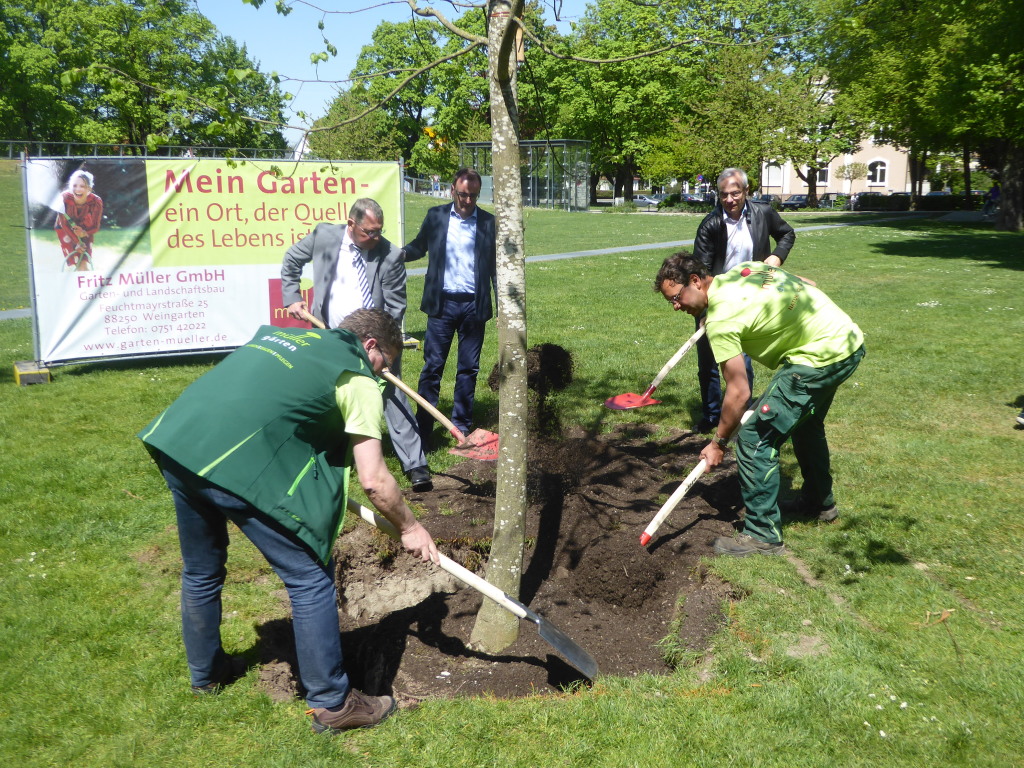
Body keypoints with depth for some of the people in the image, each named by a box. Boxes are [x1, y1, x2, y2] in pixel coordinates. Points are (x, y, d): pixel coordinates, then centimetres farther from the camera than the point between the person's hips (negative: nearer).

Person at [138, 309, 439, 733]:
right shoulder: (358, 380, 5)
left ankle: (206, 672, 49)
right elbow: (373, 480, 1)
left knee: (201, 571, 28)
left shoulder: (280, 333, 25)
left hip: (174, 441, 8)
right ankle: (333, 703, 18)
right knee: (311, 579, 7)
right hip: (239, 466, -8)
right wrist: (410, 528, 18)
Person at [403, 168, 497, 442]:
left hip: (474, 306, 1)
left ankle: (462, 425, 20)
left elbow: (495, 267, 7)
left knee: (469, 368, 9)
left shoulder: (489, 222, 4)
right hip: (442, 304, -1)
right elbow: (419, 246, 12)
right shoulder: (436, 216, 5)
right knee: (432, 366, -1)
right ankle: (423, 427, 6)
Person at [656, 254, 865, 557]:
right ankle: (820, 501, 48)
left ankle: (763, 535, -1)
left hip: (821, 356, -10)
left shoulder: (719, 319, -17)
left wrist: (719, 443, -5)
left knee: (754, 437, -8)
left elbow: (739, 393, -16)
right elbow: (806, 283, 17)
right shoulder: (744, 267, 7)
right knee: (806, 422, 31)